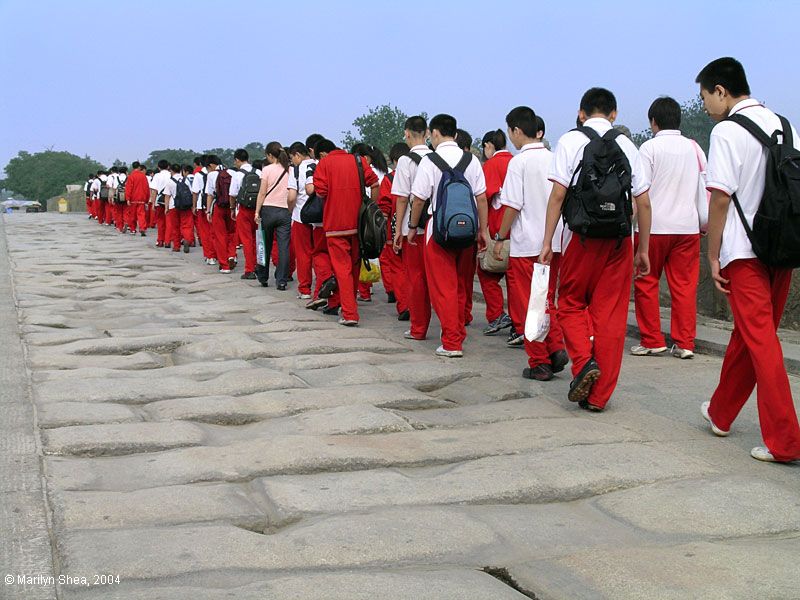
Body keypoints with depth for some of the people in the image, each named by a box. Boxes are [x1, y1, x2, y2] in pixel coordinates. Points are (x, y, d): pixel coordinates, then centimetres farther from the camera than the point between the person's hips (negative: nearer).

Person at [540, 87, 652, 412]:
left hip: (581, 235, -2)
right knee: (611, 314, 7)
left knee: (571, 303, 15)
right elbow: (644, 202, 7)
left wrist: (547, 242, -4)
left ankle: (584, 362, -10)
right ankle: (599, 395, 11)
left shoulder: (570, 141, 1)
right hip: (619, 238, 2)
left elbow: (558, 194, -7)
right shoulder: (627, 146, 9)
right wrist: (643, 250, 13)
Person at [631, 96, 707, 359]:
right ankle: (684, 343, 6)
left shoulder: (650, 147, -5)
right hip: (688, 226, 4)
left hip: (654, 226, -4)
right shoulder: (694, 147, 8)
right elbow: (705, 187, 11)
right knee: (685, 285, 6)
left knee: (646, 283, 7)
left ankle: (652, 341, 10)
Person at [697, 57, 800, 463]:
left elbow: (720, 198, -13)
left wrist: (713, 255, -6)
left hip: (744, 251, -7)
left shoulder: (727, 131, -9)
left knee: (760, 340, -5)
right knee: (747, 334, 17)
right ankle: (720, 413, 34)